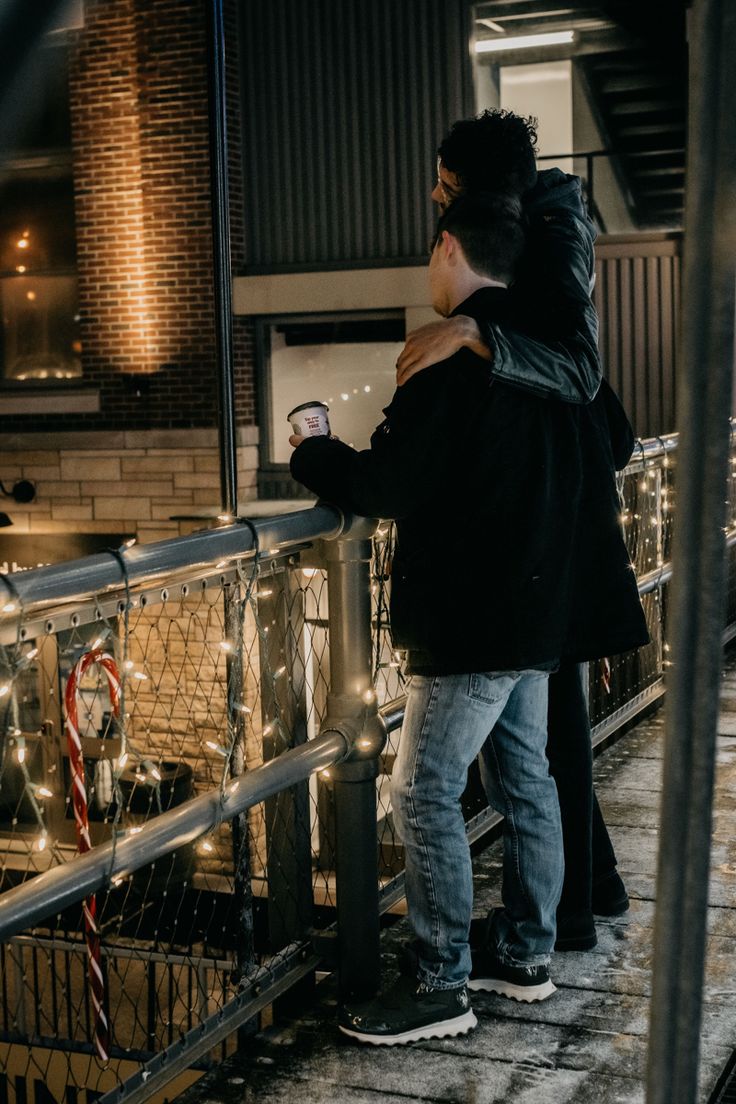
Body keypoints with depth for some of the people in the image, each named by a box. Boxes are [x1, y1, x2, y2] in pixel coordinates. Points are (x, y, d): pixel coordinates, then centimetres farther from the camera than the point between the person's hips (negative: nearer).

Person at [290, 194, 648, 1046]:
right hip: (537, 613, 10)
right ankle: (526, 953, 27)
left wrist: (310, 455, -2)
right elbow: (592, 485, 19)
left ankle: (441, 985, 3)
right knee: (524, 781, 16)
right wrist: (613, 605, 25)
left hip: (472, 622, -10)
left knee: (425, 793, -3)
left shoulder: (455, 354, -17)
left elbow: (387, 484, -20)